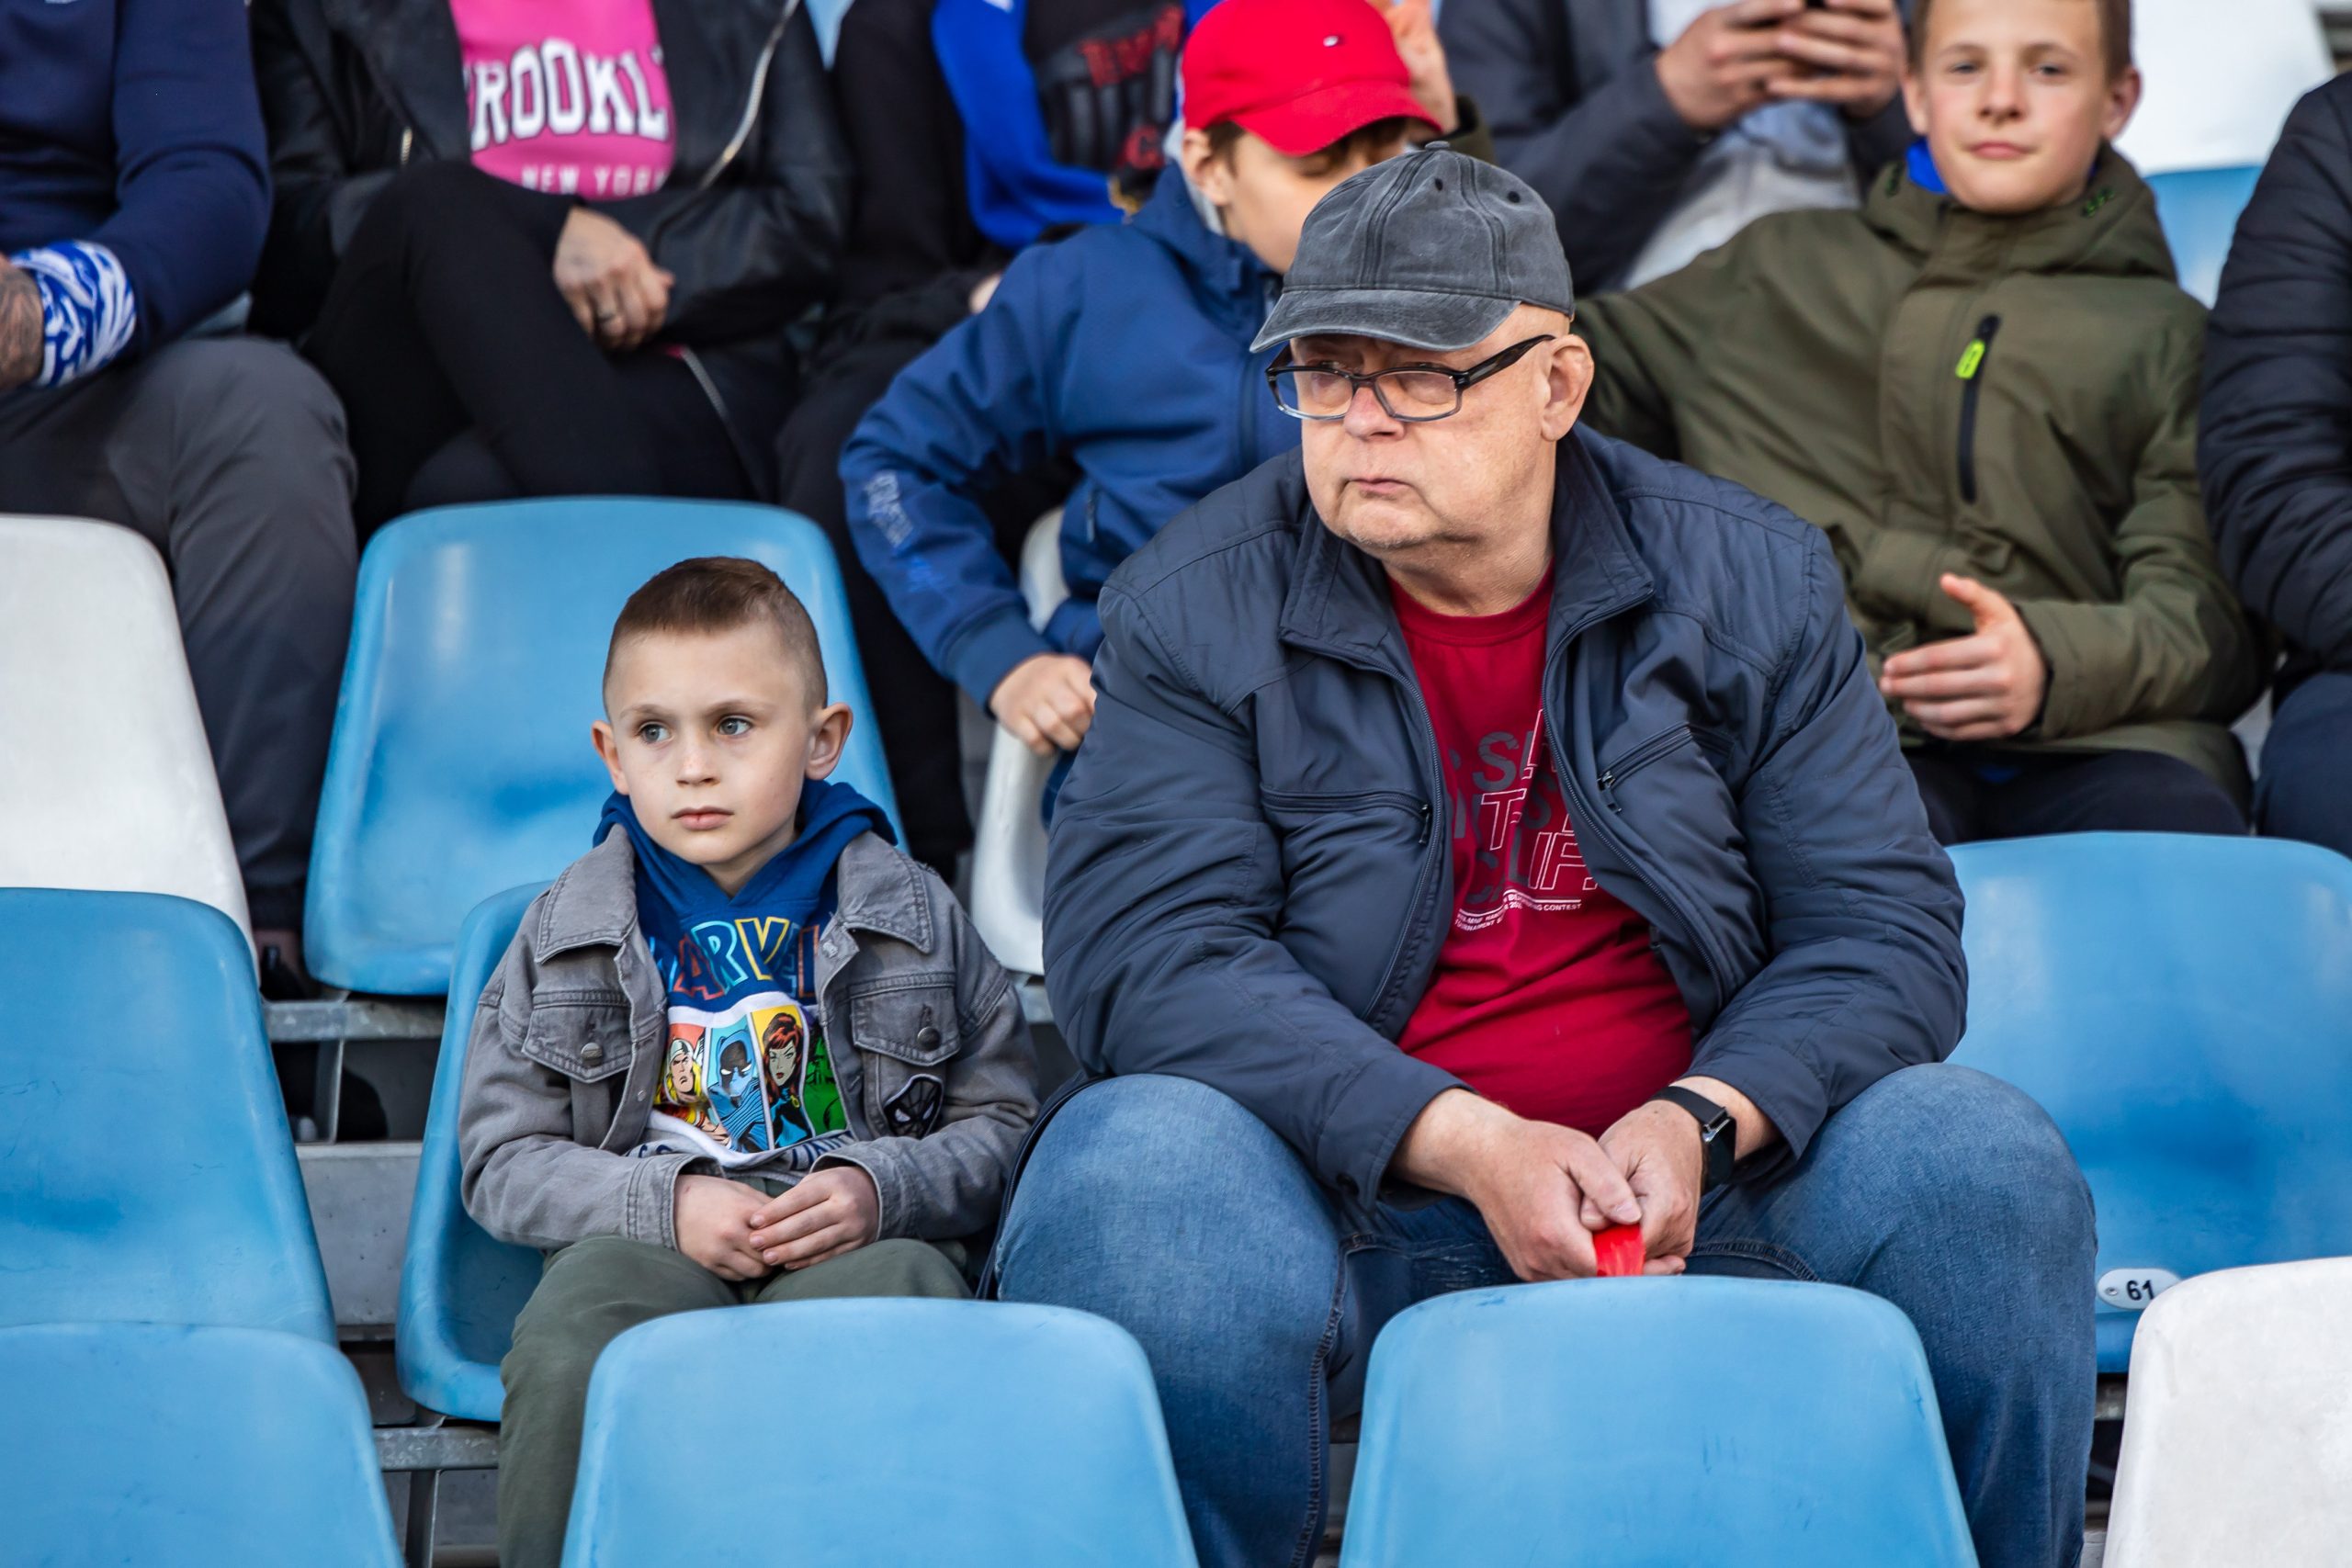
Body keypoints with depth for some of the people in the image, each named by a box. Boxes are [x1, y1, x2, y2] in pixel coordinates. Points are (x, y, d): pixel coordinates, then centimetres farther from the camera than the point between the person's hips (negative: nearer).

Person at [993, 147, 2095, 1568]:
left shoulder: (1749, 581, 5)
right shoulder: (1193, 611, 0)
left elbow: (1884, 930, 2)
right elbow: (1145, 953, -11)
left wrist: (1699, 1123, -19)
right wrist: (1467, 1144, -23)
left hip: (1694, 1184, 2)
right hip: (1346, 1203, -2)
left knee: (1982, 1164, -24)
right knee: (1131, 1172, -34)